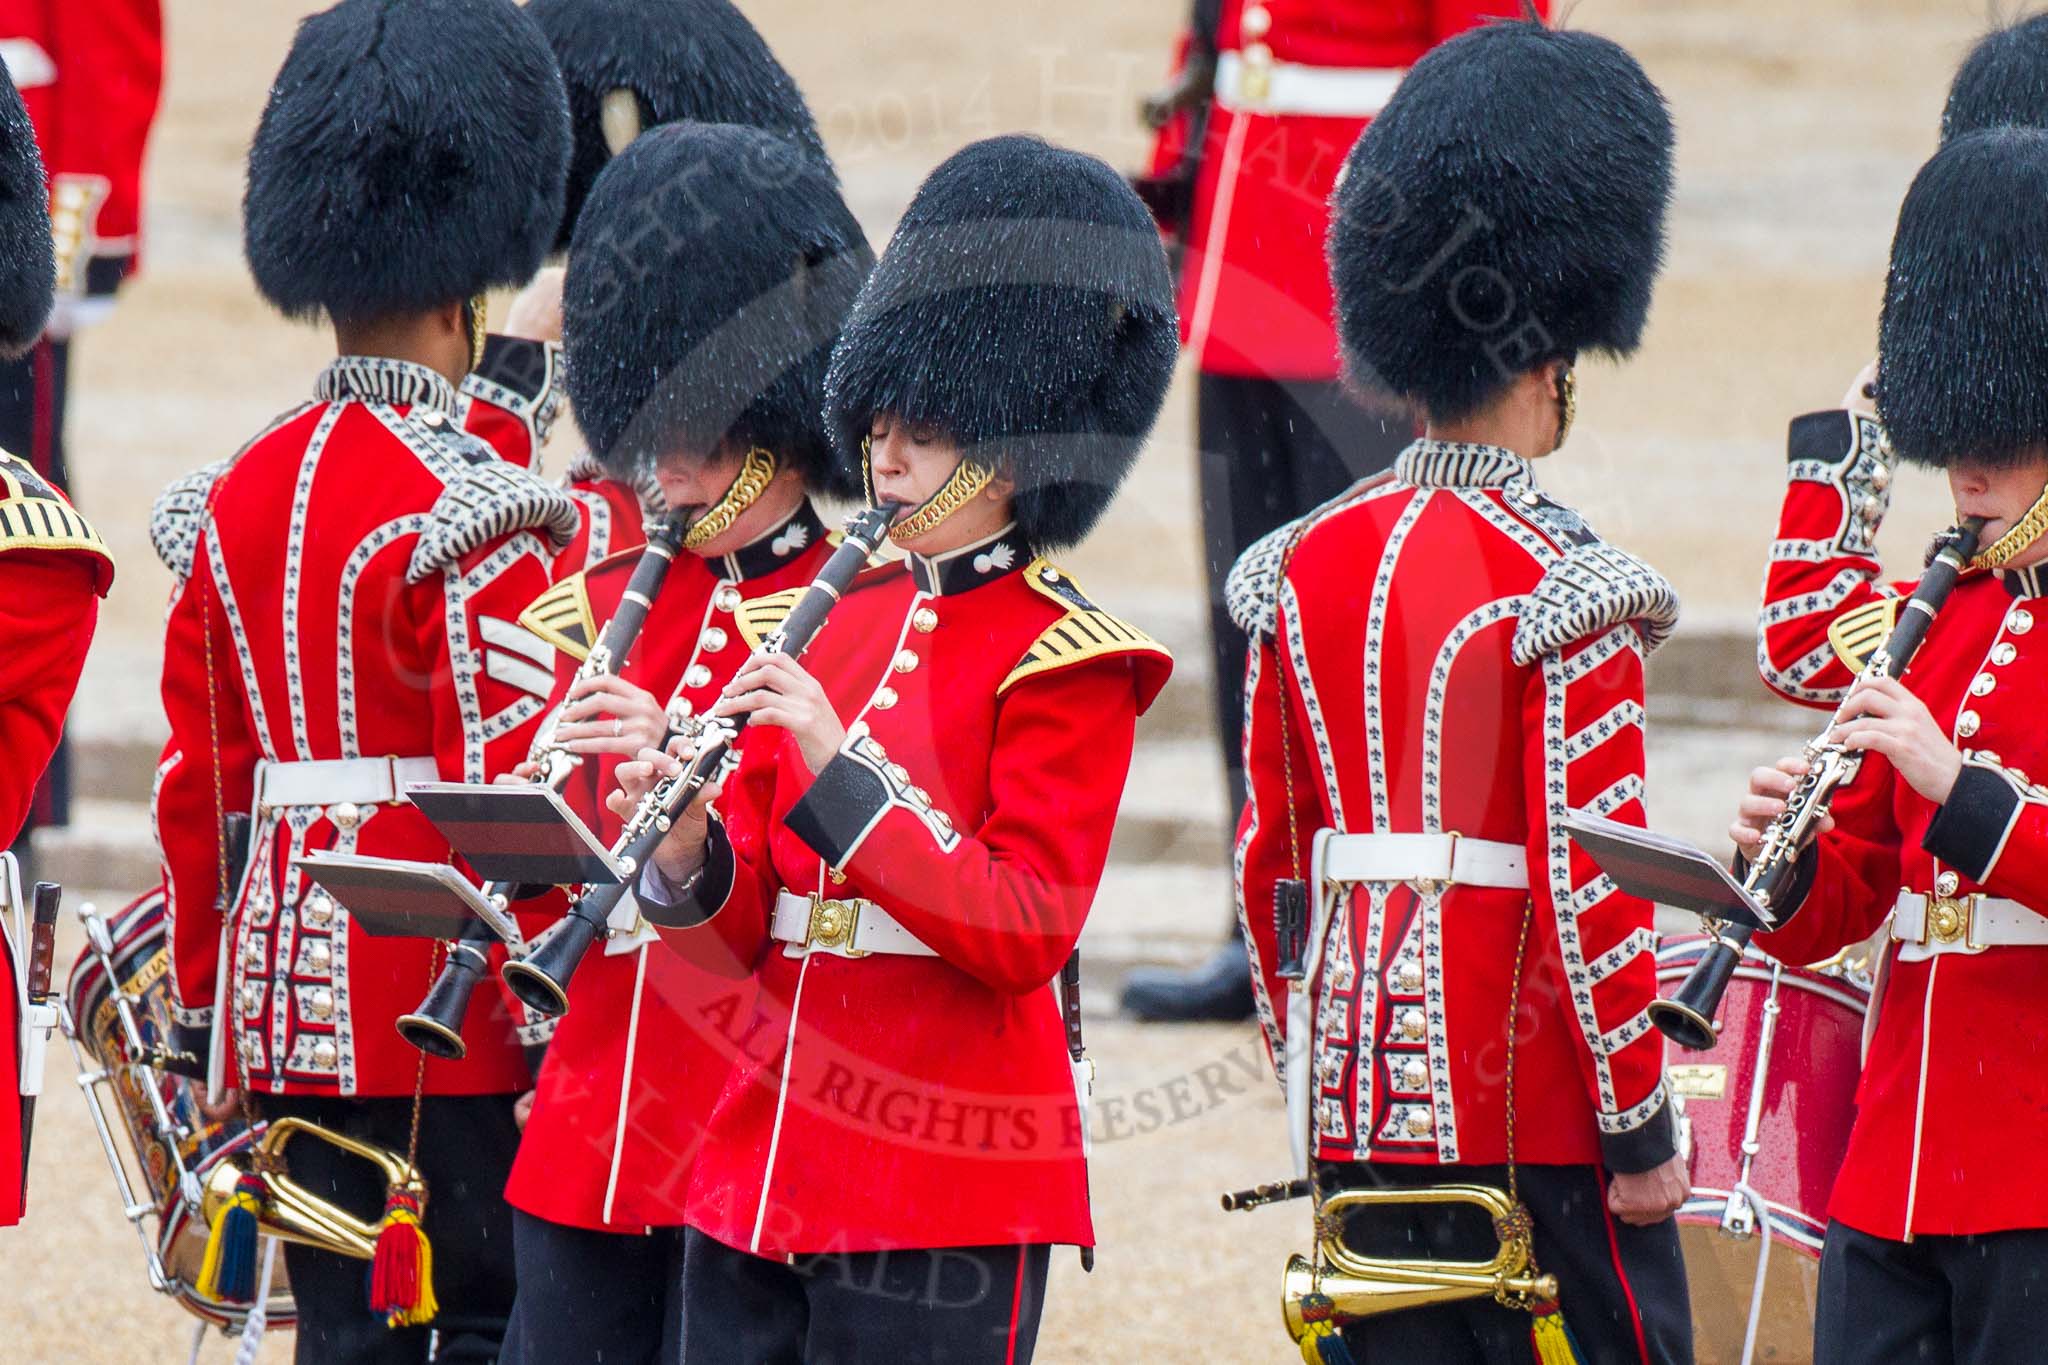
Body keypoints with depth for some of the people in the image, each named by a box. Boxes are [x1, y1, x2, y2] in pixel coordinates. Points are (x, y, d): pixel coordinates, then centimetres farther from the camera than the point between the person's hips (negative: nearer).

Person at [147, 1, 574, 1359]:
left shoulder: (238, 498, 10)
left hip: (285, 995, 7)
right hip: (447, 1018, -7)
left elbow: (201, 785, 15)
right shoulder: (464, 510, -12)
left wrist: (210, 1016, 22)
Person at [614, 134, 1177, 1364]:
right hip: (763, 1160, 7)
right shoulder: (834, 621, 15)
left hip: (942, 1190, -7)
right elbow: (750, 924, 15)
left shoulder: (1062, 658, -6)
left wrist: (840, 766, -22)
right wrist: (690, 855, -8)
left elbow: (1026, 931, -16)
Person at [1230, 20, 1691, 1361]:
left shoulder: (1308, 568, 8)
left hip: (1363, 1109, 7)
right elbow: (1589, 890, -15)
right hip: (1534, 1113, -7)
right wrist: (1640, 1132, -8)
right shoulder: (1563, 593, -13)